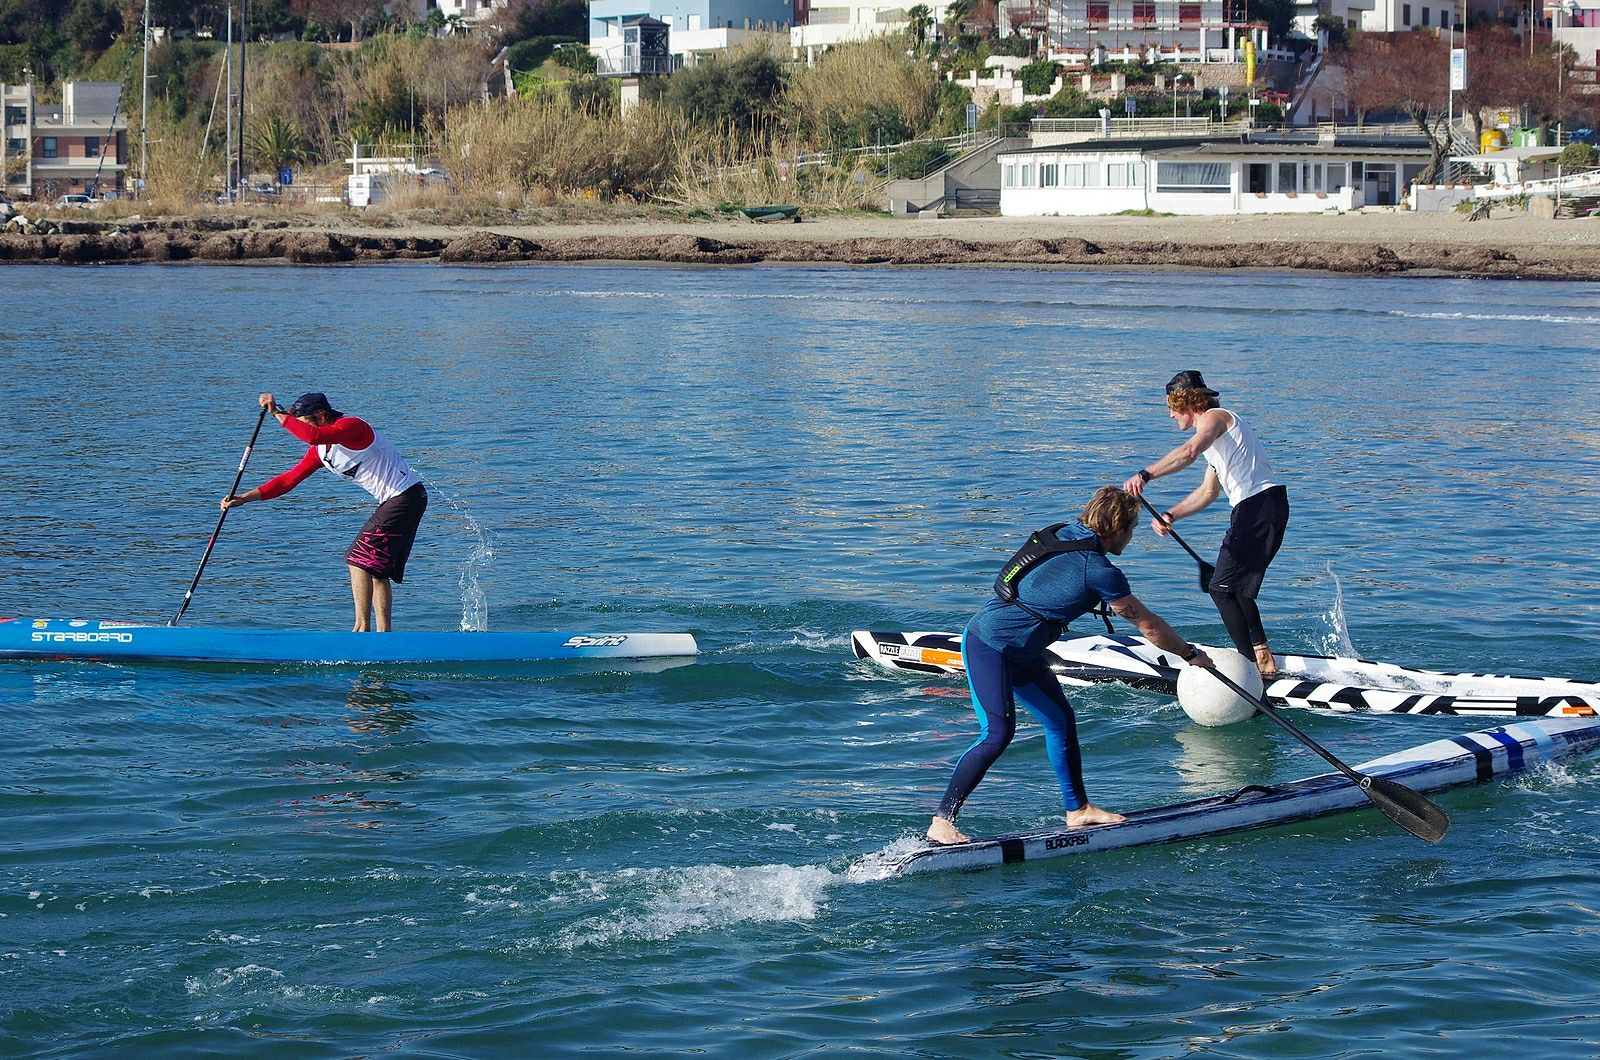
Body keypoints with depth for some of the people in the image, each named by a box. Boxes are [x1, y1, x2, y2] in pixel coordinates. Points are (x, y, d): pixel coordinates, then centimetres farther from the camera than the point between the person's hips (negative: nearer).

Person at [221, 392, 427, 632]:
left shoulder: (352, 426, -17)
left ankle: (362, 628, -13)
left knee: (360, 560, -12)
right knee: (376, 570, 12)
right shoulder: (321, 450, 11)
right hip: (393, 502, 10)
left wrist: (278, 414, -27)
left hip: (407, 496, -10)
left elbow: (312, 435, -36)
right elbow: (288, 480, 11)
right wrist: (244, 498, 4)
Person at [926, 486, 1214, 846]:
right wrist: (1190, 654, 6)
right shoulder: (1099, 571, -18)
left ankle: (1078, 810, 21)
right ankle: (941, 823, -16)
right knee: (997, 733, -17)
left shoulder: (1063, 533, 7)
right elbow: (1148, 625, -7)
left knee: (1060, 718, 12)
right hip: (989, 645, -10)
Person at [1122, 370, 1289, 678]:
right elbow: (1208, 491, 24)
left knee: (1222, 588, -8)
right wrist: (1170, 516, 12)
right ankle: (1264, 658, 23)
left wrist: (1145, 475, -39)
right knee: (1236, 588, 20)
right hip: (1267, 507, 10)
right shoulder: (1216, 435, 26)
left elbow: (1189, 451, -28)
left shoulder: (1215, 417, -6)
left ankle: (1251, 663, -10)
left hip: (1259, 506, -10)